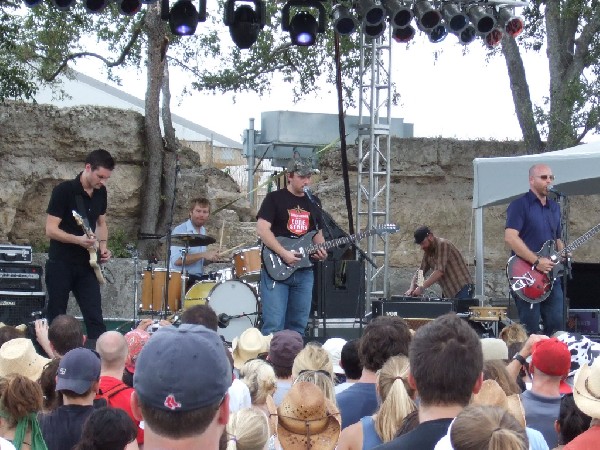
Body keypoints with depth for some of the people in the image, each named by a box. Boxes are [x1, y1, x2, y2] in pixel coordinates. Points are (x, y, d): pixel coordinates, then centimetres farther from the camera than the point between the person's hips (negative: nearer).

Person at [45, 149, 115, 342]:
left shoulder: (101, 192, 4)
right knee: (56, 319, 4)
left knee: (95, 318, -1)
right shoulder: (64, 190, -15)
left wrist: (102, 245, 1)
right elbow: (50, 229, -16)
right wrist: (78, 240, -29)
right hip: (60, 265, -5)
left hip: (86, 265, 5)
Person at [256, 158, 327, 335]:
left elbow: (317, 233, 23)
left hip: (304, 272, 6)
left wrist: (320, 249, 0)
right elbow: (262, 229, -11)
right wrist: (284, 253, -19)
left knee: (298, 325, 8)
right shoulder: (275, 198, -2)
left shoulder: (312, 203, 16)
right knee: (273, 325, -11)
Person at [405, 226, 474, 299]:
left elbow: (439, 272, -24)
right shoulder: (427, 253, 11)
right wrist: (412, 288, -7)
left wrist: (422, 288, -28)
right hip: (448, 293, 8)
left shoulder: (443, 244, -16)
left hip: (462, 289, -8)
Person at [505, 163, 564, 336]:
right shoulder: (520, 205, -8)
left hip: (551, 276, 7)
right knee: (529, 330, -4)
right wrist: (536, 262, -21)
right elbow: (510, 237, -19)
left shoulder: (554, 207, 16)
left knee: (556, 325, 6)